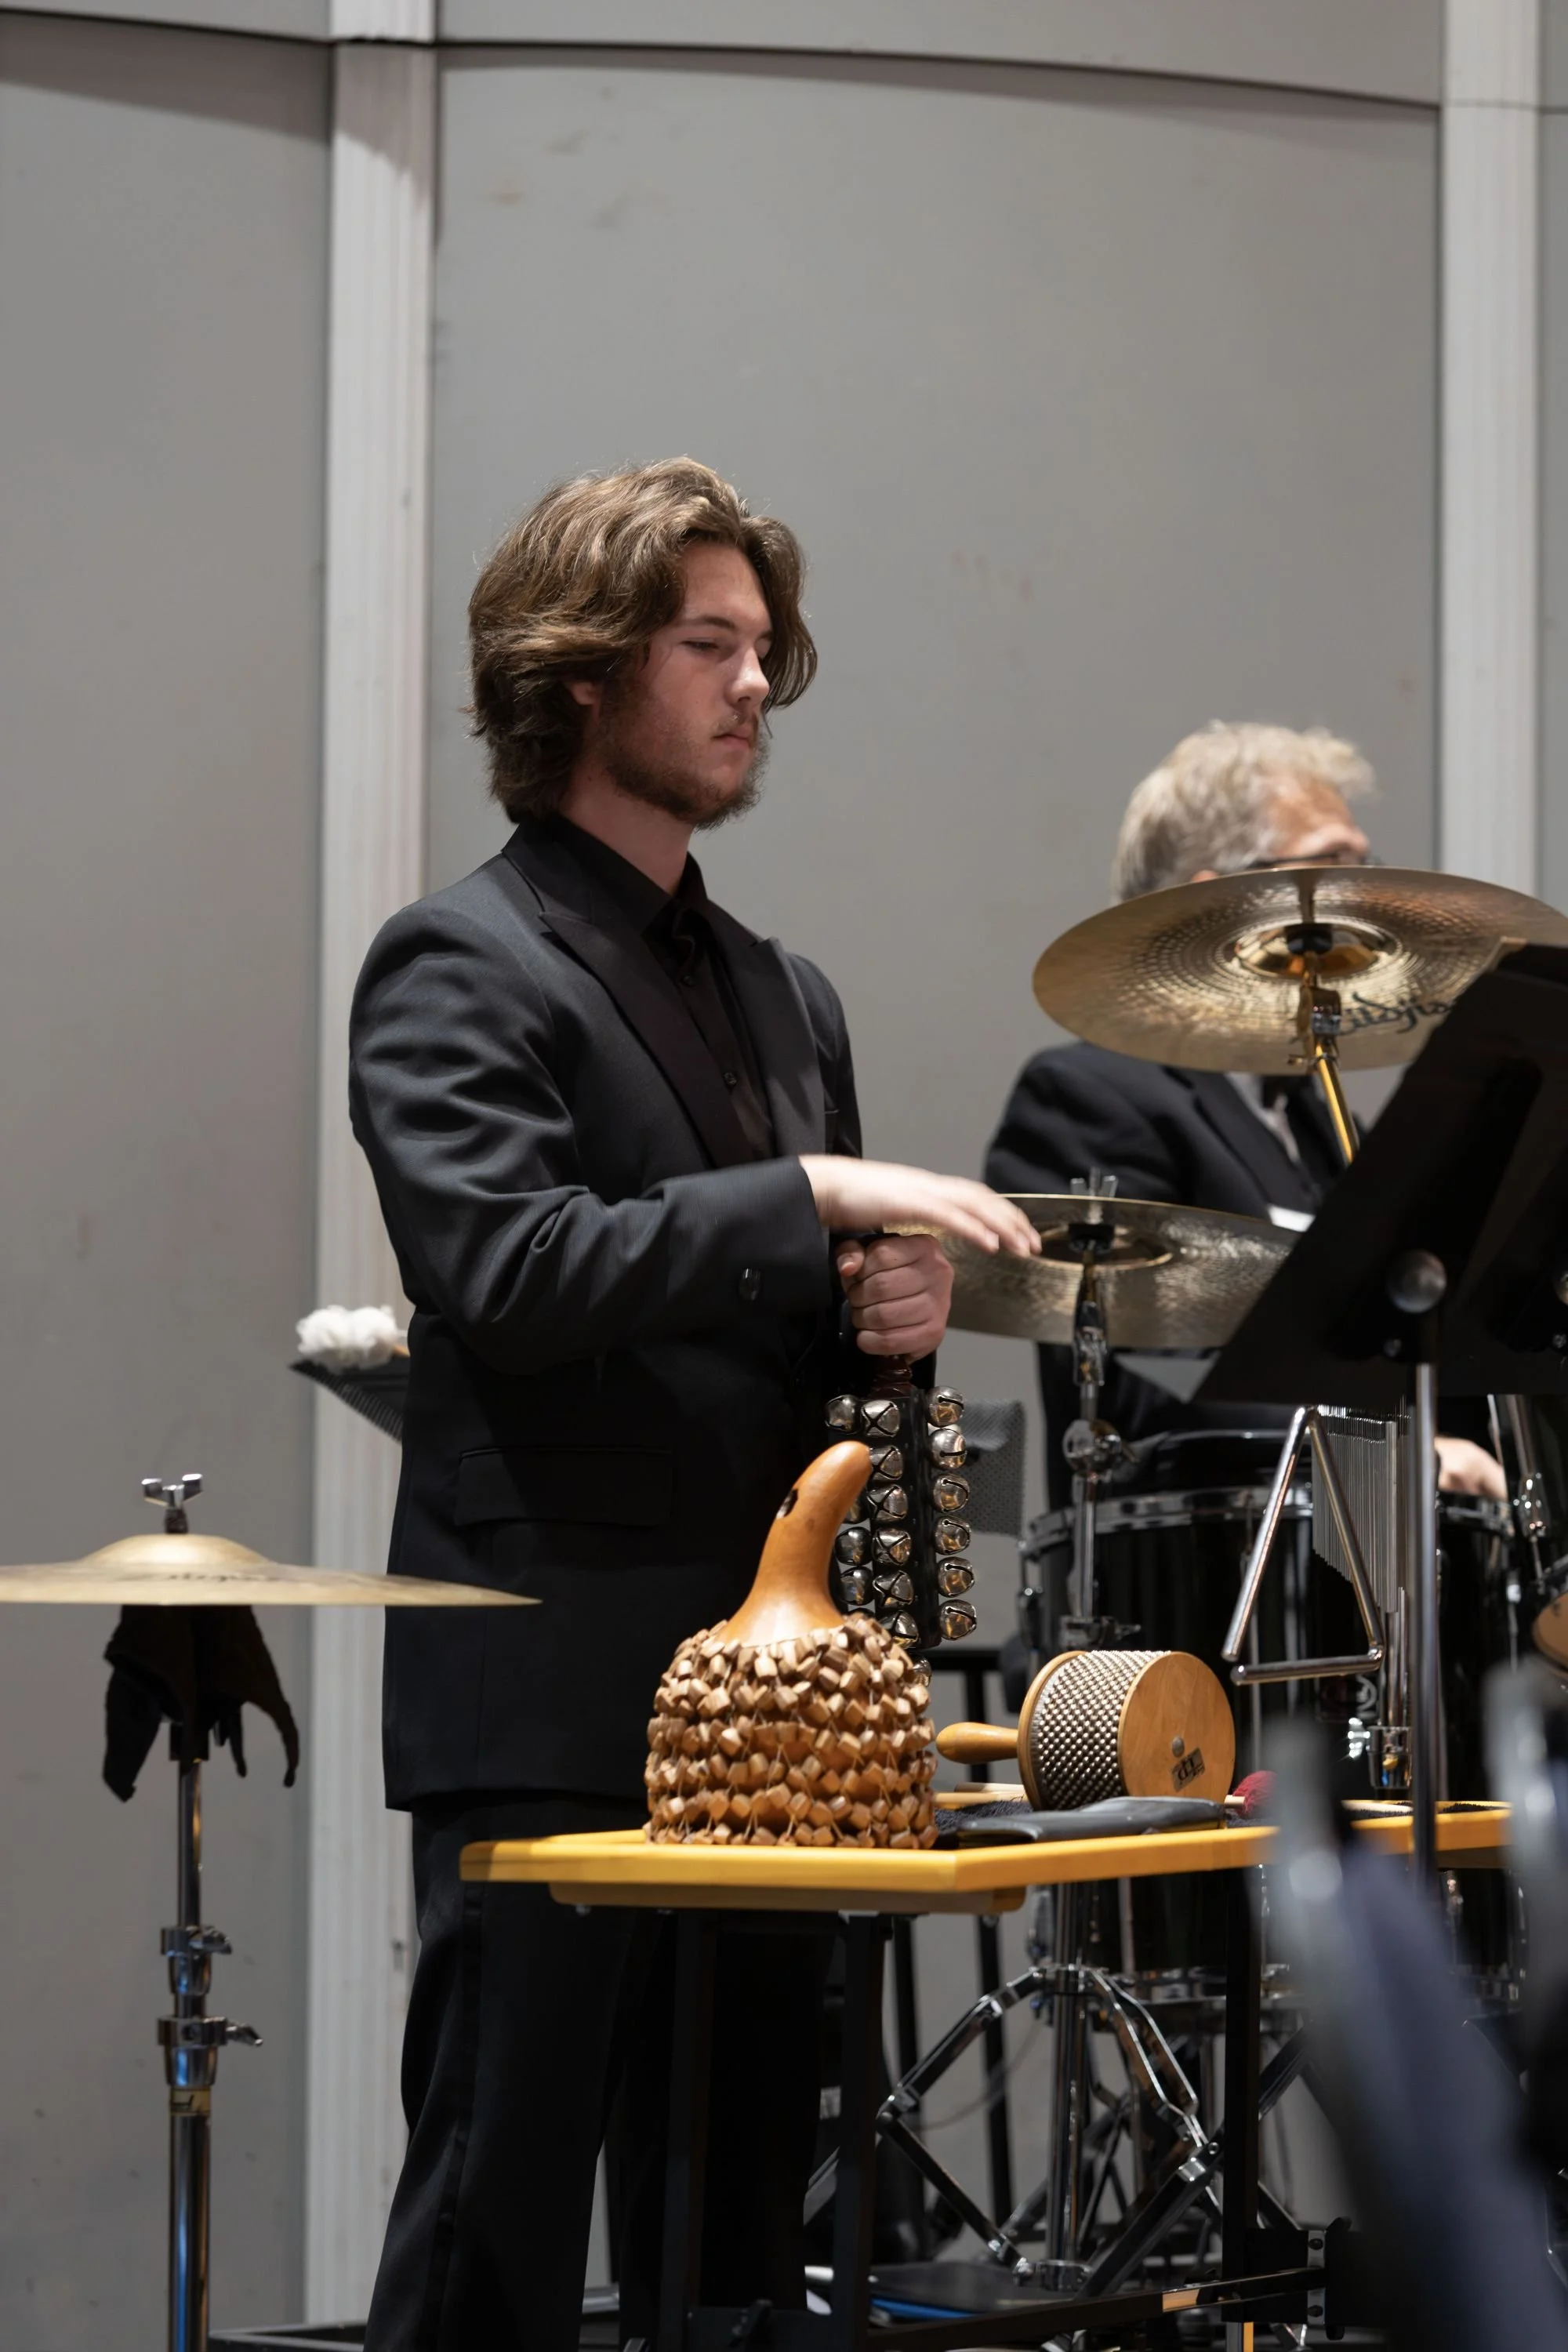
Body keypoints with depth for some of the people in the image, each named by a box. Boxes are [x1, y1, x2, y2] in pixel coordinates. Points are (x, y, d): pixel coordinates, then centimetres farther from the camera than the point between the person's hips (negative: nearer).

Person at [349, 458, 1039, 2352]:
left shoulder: (784, 994, 20)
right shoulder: (458, 969, -4)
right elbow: (500, 1274, -19)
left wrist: (887, 1312, 4)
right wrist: (811, 1200, -22)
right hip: (553, 1702, -7)